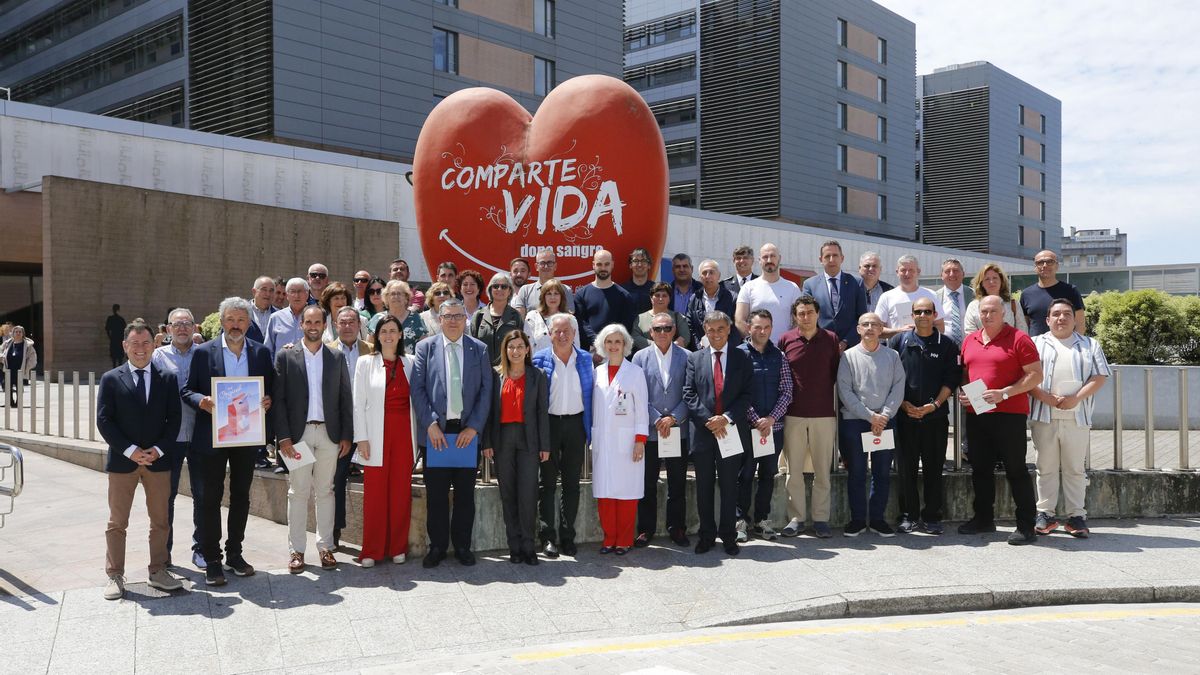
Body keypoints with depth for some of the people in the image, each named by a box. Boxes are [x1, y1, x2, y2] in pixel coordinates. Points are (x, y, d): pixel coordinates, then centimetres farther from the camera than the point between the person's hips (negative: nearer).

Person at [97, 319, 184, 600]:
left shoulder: (167, 379, 5)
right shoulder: (111, 379, 1)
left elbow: (174, 419, 3)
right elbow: (104, 421, -4)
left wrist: (158, 450, -10)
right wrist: (130, 450, -13)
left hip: (158, 460, 2)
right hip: (122, 461, -1)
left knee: (160, 521, 8)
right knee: (117, 522, 5)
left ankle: (158, 572, 19)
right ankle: (115, 576, 14)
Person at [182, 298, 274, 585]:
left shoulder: (262, 353, 5)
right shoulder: (204, 352, -2)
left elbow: (272, 388, 10)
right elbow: (187, 391, -1)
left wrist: (268, 401, -11)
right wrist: (202, 401, -20)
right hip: (213, 435, -2)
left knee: (241, 496, 12)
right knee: (210, 498, 2)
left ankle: (235, 554, 24)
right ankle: (211, 560, 10)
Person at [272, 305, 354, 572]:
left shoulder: (336, 358, 9)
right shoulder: (285, 356, 2)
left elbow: (345, 398, 9)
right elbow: (278, 399, -2)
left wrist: (346, 435, 3)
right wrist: (283, 436, -9)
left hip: (329, 433, 2)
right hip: (298, 433, -2)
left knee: (325, 491, 7)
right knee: (298, 492, 1)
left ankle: (325, 546, 15)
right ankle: (296, 550, 9)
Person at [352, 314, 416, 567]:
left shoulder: (409, 363, 9)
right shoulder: (365, 363, 4)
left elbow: (415, 399, 10)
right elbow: (359, 403, 1)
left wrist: (416, 437, 4)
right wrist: (361, 438, -6)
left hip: (404, 433, 2)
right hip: (377, 434, -2)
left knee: (401, 491, 4)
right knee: (374, 492, -1)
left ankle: (398, 547, 14)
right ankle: (371, 550, 8)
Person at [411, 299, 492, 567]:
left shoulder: (479, 349, 7)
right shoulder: (425, 348, 5)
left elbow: (486, 391, 2)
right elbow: (417, 388, -1)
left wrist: (474, 426, -7)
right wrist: (430, 424, -10)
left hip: (467, 431, 1)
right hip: (436, 431, -1)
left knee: (465, 493, 7)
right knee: (436, 493, 4)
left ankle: (462, 545, 19)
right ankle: (437, 546, 17)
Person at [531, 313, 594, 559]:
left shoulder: (585, 359, 7)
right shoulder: (540, 360, 0)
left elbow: (590, 394, 10)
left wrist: (590, 428, 4)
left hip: (576, 424, 2)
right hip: (549, 423, -2)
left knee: (572, 483, 7)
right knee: (548, 481, 2)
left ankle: (567, 536, 14)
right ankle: (548, 536, 7)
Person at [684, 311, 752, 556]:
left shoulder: (742, 358, 5)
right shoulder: (695, 358, 7)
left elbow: (747, 394, -1)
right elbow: (689, 394, 0)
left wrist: (727, 418, -14)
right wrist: (708, 420, -12)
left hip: (731, 430, -1)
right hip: (702, 432, 1)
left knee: (729, 487, 6)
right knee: (704, 487, 8)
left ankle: (728, 536, 16)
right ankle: (707, 536, 18)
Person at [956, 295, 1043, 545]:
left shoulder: (1018, 339, -5)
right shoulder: (970, 340, 14)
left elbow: (1036, 375, -9)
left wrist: (1004, 393, -17)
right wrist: (962, 392, 3)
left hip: (1009, 413, -6)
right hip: (975, 414, 6)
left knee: (1016, 469, -3)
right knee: (980, 469, 13)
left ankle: (1026, 526, 2)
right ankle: (984, 518, 25)